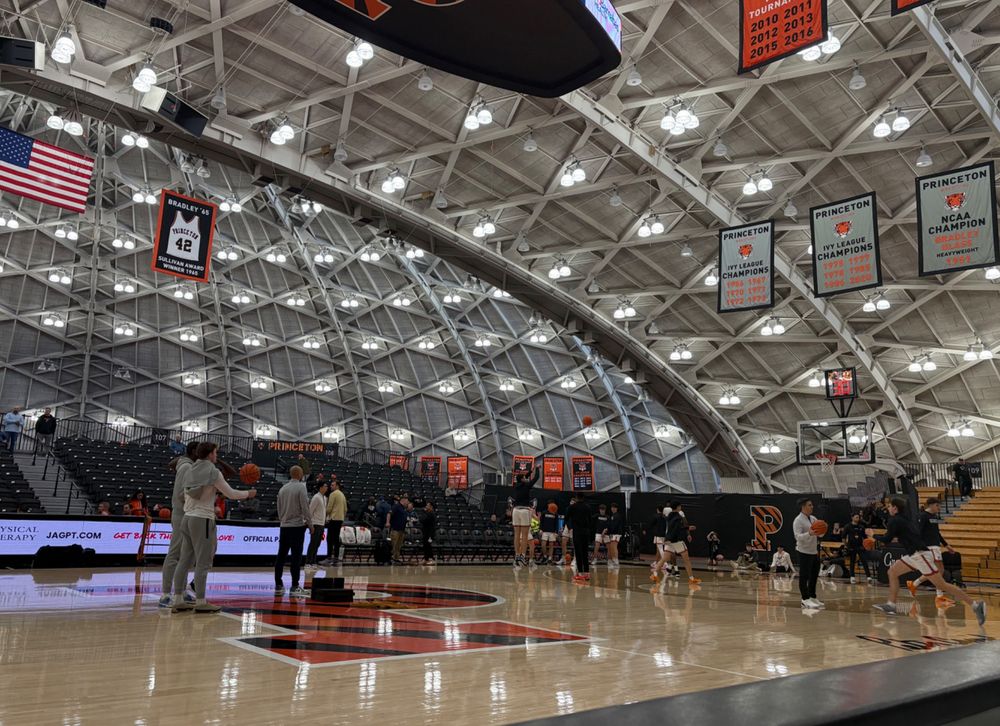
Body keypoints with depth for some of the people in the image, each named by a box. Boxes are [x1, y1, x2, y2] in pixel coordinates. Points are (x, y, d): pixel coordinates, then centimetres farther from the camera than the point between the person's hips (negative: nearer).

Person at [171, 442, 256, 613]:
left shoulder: (190, 471, 13)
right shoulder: (213, 472, -8)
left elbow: (186, 496, 17)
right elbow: (231, 493, -4)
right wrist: (248, 493, 12)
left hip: (187, 517, 7)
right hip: (203, 520, -7)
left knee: (185, 560, 9)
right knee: (203, 563, -3)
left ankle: (178, 601, 10)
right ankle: (200, 602, -1)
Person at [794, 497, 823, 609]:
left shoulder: (813, 519, 12)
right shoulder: (798, 520, -12)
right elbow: (798, 536, -21)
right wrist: (809, 534, -36)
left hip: (815, 551, 8)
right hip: (804, 552, -8)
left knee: (814, 576, 14)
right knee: (804, 576, -5)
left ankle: (813, 597, 24)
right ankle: (805, 600, -2)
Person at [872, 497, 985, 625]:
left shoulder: (895, 520, -9)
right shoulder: (906, 519, 17)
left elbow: (886, 540, -10)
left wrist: (873, 535, 5)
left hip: (920, 555, -10)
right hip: (914, 555, 10)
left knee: (941, 585, -9)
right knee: (892, 572, 12)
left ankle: (975, 604, -8)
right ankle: (891, 605, 11)